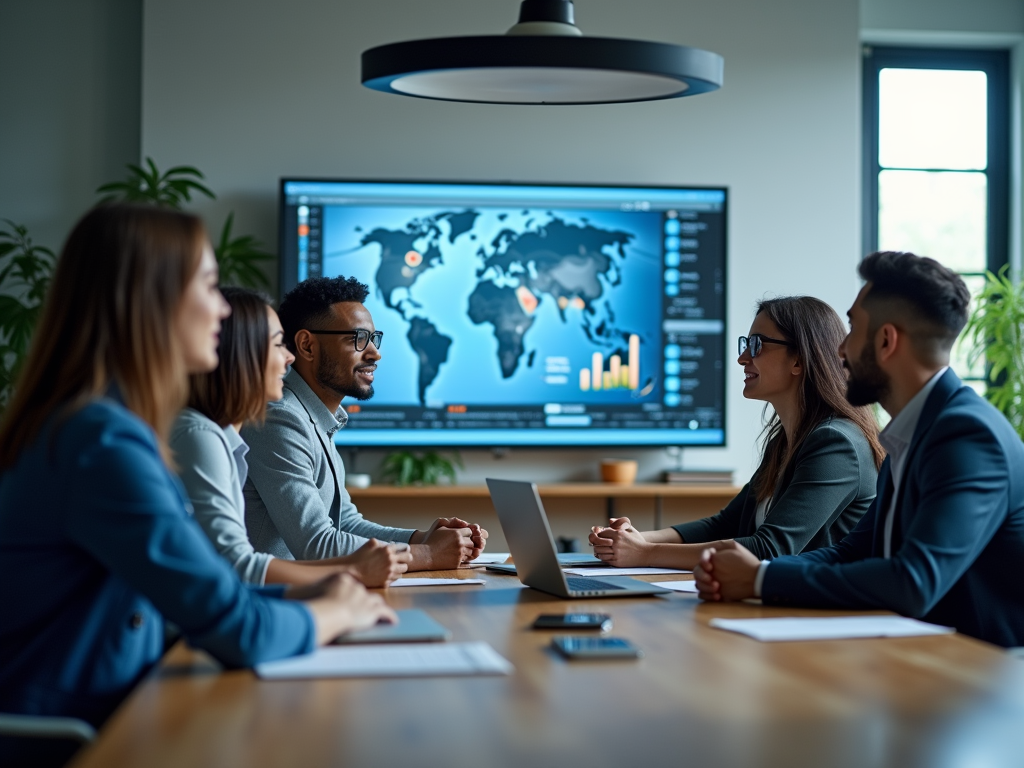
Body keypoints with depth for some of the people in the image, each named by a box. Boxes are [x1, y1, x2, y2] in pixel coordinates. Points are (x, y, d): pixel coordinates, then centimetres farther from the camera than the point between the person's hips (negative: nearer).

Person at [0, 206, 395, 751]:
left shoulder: (109, 424, 8)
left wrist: (305, 596, 1)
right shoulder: (104, 441, -21)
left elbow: (196, 592, 14)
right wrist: (336, 612, -4)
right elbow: (240, 633, -22)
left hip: (102, 718, 8)